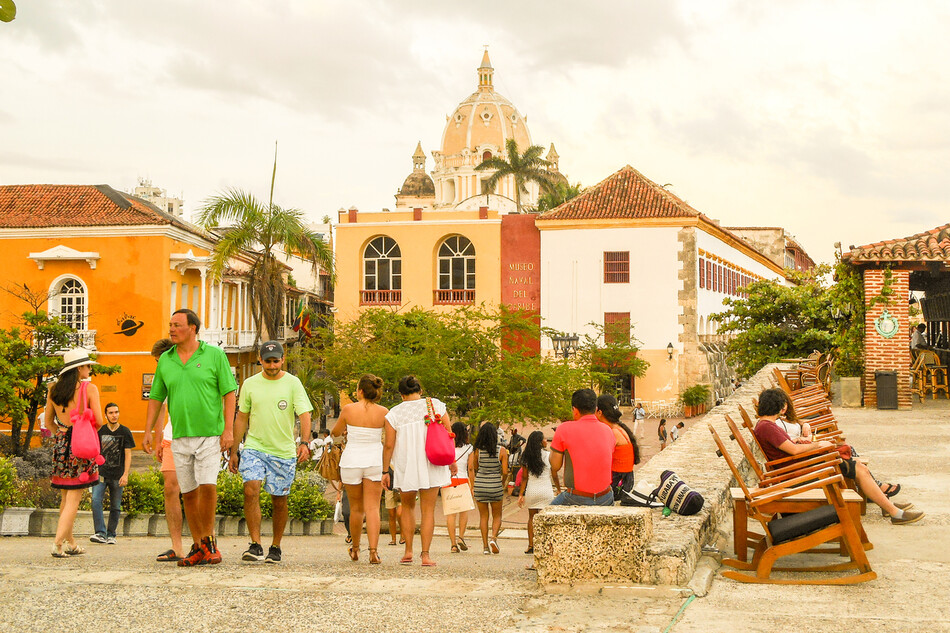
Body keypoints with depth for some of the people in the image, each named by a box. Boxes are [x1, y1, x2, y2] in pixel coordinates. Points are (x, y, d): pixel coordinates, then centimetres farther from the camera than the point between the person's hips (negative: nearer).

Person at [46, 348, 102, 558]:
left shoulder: (53, 389, 7)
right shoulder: (89, 388, -7)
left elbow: (48, 421, 14)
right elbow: (99, 422, -9)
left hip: (60, 444, 5)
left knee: (65, 498, 15)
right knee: (74, 498, -2)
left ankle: (71, 543, 22)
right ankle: (58, 543, -13)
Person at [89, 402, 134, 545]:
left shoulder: (125, 432, 3)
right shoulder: (100, 431, 7)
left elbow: (128, 454, 1)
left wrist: (125, 474, -7)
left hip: (117, 475, -1)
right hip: (101, 473, 1)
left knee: (115, 506, 2)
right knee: (95, 500, -17)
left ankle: (111, 535, 14)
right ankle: (100, 533, -18)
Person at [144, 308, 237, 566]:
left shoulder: (214, 355, -1)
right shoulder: (165, 360, 10)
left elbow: (229, 393, -2)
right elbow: (156, 398, 15)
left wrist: (229, 429, -9)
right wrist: (148, 431, 8)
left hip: (210, 434, -4)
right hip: (180, 436, 4)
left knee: (207, 485, -15)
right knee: (188, 492, 5)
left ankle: (208, 538, 5)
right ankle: (198, 547, 15)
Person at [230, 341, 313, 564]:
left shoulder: (293, 383, -1)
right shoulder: (250, 384, 6)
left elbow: (304, 414, -9)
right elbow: (241, 418, 13)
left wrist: (304, 442, -26)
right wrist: (233, 451, 11)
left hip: (284, 451, -1)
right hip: (254, 447, 1)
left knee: (279, 500, 6)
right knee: (251, 490, -19)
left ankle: (275, 547, 22)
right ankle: (256, 545, -15)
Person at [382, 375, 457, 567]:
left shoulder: (394, 413, -1)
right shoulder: (436, 405, 0)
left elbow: (389, 445, -4)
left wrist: (385, 471, 3)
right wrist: (452, 461, 8)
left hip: (405, 467, 0)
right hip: (431, 466, 0)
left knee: (407, 507, 18)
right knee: (428, 510, 4)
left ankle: (408, 552, 13)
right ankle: (425, 555, -2)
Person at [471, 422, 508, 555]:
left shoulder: (477, 450, -6)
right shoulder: (501, 450, -8)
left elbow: (473, 469, 4)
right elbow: (505, 472, -6)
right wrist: (503, 483, 11)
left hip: (480, 485, 1)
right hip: (495, 486, -1)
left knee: (483, 516, 12)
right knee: (497, 516, 15)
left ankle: (485, 546, 8)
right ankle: (494, 537, -10)